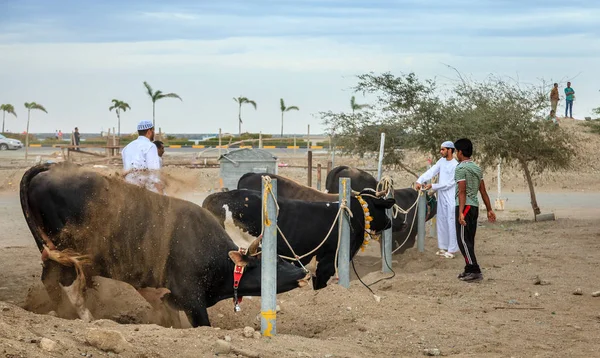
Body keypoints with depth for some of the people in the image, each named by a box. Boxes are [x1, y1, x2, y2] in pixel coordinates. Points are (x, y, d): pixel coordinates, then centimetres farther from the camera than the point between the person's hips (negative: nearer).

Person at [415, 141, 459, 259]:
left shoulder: (456, 166, -15)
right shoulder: (442, 161, 8)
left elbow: (449, 183, -16)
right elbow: (431, 172, 0)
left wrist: (433, 186, -14)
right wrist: (419, 181, -14)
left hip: (451, 198, -8)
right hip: (441, 197, 8)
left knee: (451, 222, -7)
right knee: (441, 222, 12)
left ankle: (452, 250, -5)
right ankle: (443, 247, 21)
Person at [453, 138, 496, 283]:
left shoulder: (461, 168, -11)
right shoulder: (477, 168, 15)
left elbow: (462, 192, -18)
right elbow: (483, 191, 15)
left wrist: (460, 212, -23)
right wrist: (489, 210, 17)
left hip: (465, 206, -9)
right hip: (475, 206, 9)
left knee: (463, 240, -8)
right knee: (469, 240, 14)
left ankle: (475, 271, -15)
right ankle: (469, 270, 18)